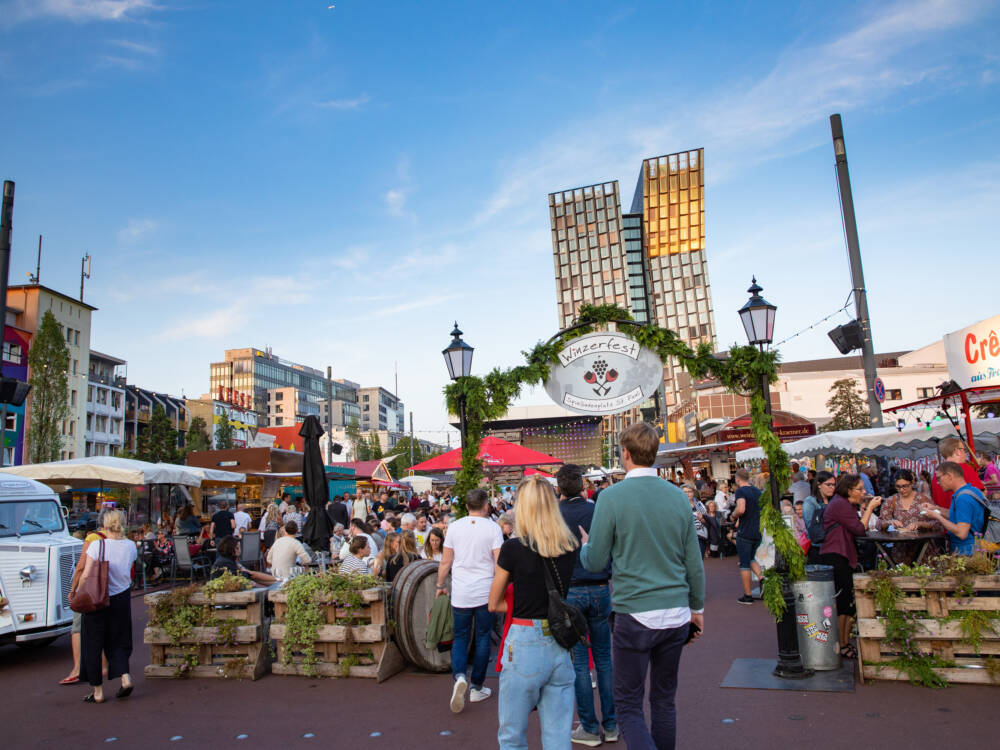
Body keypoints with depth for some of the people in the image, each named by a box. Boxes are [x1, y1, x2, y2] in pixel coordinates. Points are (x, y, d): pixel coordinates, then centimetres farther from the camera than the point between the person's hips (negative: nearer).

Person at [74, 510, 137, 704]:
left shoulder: (96, 545, -14)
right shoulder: (130, 546, -2)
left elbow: (86, 575, -16)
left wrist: (77, 592, -2)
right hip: (122, 599, 3)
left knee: (92, 645, 10)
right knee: (117, 642, 17)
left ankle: (97, 691, 15)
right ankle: (125, 676, -3)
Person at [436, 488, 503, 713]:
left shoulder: (454, 527, 1)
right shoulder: (492, 528, -6)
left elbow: (445, 563, 5)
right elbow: (499, 564, -8)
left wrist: (440, 585, 18)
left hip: (460, 594, 2)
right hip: (485, 593, -1)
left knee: (460, 638, 12)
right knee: (482, 639, 11)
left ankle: (459, 676, -11)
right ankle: (477, 688, 17)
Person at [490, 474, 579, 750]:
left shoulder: (513, 548, -10)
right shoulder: (571, 547, 0)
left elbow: (494, 604, 1)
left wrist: (524, 605, 8)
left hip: (525, 646, -4)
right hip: (561, 646, 4)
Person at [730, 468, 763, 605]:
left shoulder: (740, 491, -13)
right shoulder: (758, 491, 10)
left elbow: (741, 509, -28)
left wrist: (733, 515, -9)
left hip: (745, 533, -7)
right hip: (758, 532, 7)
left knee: (744, 564, 3)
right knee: (751, 559, 23)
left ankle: (747, 596, 7)